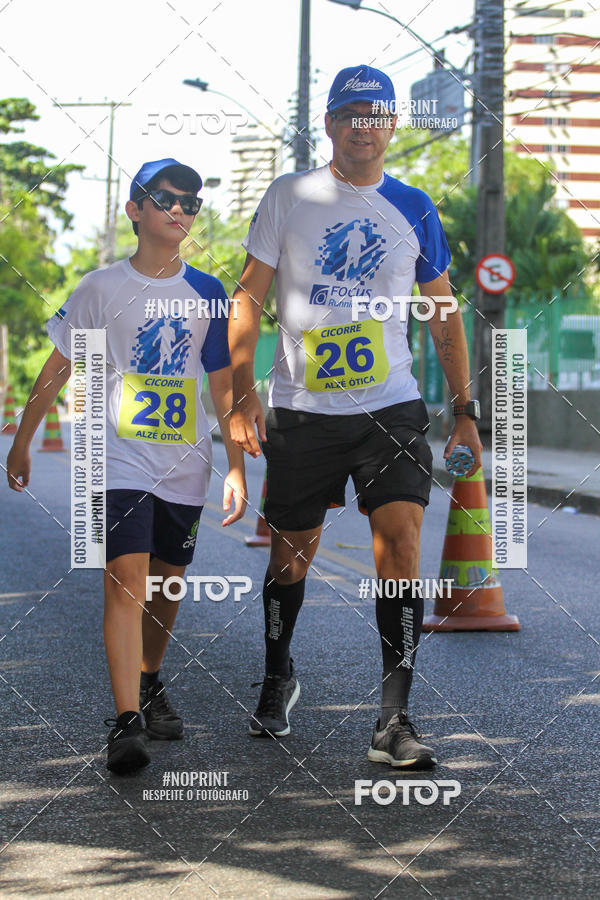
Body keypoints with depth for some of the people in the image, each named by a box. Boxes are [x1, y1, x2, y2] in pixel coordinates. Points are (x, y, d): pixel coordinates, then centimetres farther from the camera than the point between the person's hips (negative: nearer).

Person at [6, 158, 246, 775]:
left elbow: (223, 387, 10)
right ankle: (126, 722, -21)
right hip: (120, 461, -3)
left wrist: (236, 468, 6)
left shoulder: (206, 294, 6)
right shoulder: (101, 289, 0)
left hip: (184, 465, 3)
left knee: (167, 582, 12)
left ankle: (149, 684, 35)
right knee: (126, 580, -16)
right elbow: (57, 369, 8)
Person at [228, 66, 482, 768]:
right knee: (293, 553, 8)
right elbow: (249, 296, 2)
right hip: (302, 412, 0)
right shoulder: (288, 197, 2)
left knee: (401, 541, -14)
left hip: (391, 408, 1)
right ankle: (278, 679, 34)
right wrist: (243, 391, -9)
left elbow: (443, 311, 14)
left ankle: (393, 721, -12)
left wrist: (464, 409, 10)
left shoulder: (412, 208, 7)